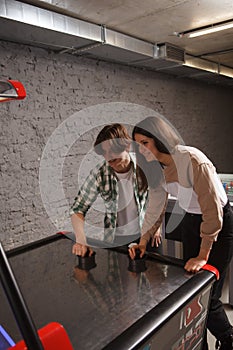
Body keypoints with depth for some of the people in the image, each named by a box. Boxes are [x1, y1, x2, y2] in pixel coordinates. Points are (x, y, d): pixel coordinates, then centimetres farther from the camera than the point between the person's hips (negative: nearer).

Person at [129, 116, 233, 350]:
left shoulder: (193, 161, -31)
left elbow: (213, 212, -29)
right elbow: (153, 208, 3)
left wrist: (203, 256, -24)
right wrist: (142, 242, 3)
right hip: (191, 222, 7)